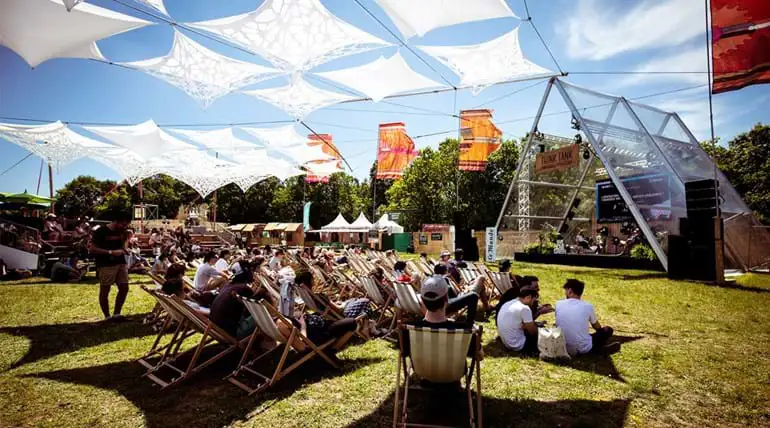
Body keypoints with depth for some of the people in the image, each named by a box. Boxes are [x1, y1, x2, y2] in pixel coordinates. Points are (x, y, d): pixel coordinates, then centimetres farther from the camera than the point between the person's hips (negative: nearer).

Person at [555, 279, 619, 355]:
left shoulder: (558, 304, -4)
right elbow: (597, 327, 10)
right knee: (608, 330, 19)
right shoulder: (588, 306, -8)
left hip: (564, 348, 2)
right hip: (584, 349, -1)